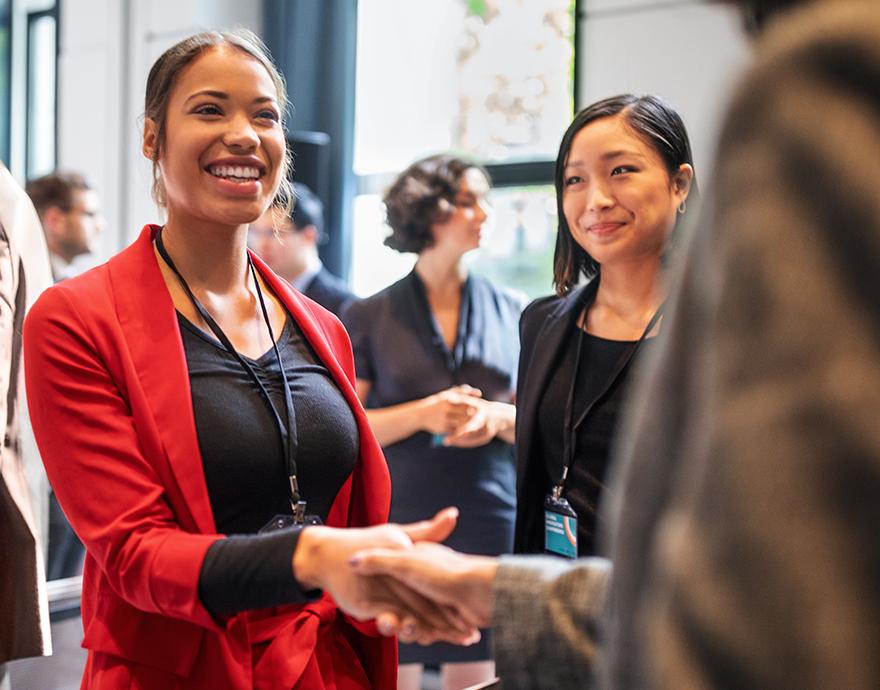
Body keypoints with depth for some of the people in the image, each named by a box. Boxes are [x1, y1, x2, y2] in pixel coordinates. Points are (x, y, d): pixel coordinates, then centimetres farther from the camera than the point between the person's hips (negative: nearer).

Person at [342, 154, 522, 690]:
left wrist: (498, 417, -9)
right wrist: (424, 414, -15)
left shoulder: (511, 312, 9)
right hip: (395, 519, -2)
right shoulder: (370, 317, 3)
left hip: (488, 521, 2)